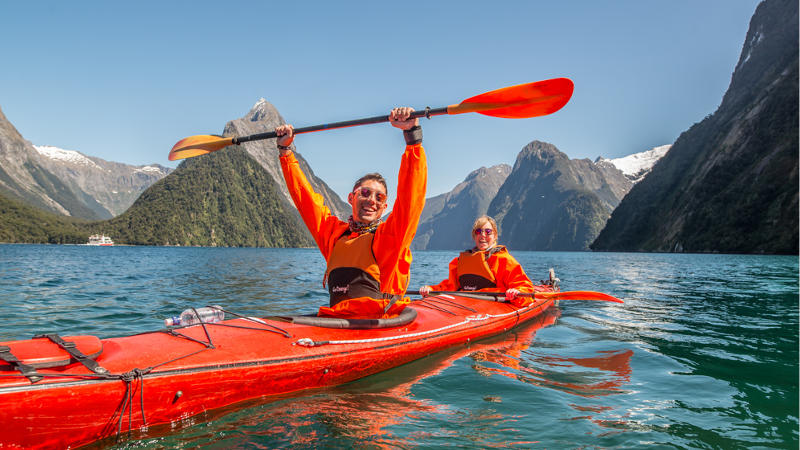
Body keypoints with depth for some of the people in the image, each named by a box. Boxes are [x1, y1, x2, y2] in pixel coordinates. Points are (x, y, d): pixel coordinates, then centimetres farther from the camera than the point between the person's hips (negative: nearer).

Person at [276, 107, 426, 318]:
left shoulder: (391, 235, 6)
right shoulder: (333, 231, 17)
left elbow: (411, 193, -8)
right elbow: (303, 193, 25)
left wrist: (412, 134, -14)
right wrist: (285, 150, 27)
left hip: (381, 326, -3)